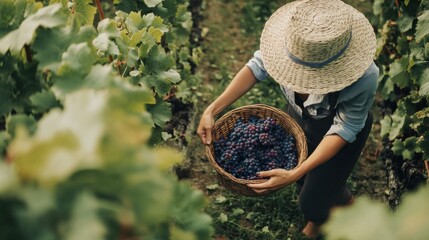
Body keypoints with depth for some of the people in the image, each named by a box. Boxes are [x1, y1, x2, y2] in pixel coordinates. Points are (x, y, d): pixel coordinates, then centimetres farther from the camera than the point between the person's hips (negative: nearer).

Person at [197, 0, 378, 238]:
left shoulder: (363, 78, -43)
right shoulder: (290, 34, -35)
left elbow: (344, 129, -30)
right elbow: (258, 65, -20)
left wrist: (295, 174, -37)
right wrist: (212, 109, -26)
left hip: (336, 126, -4)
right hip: (299, 114, 4)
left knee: (312, 204, 5)